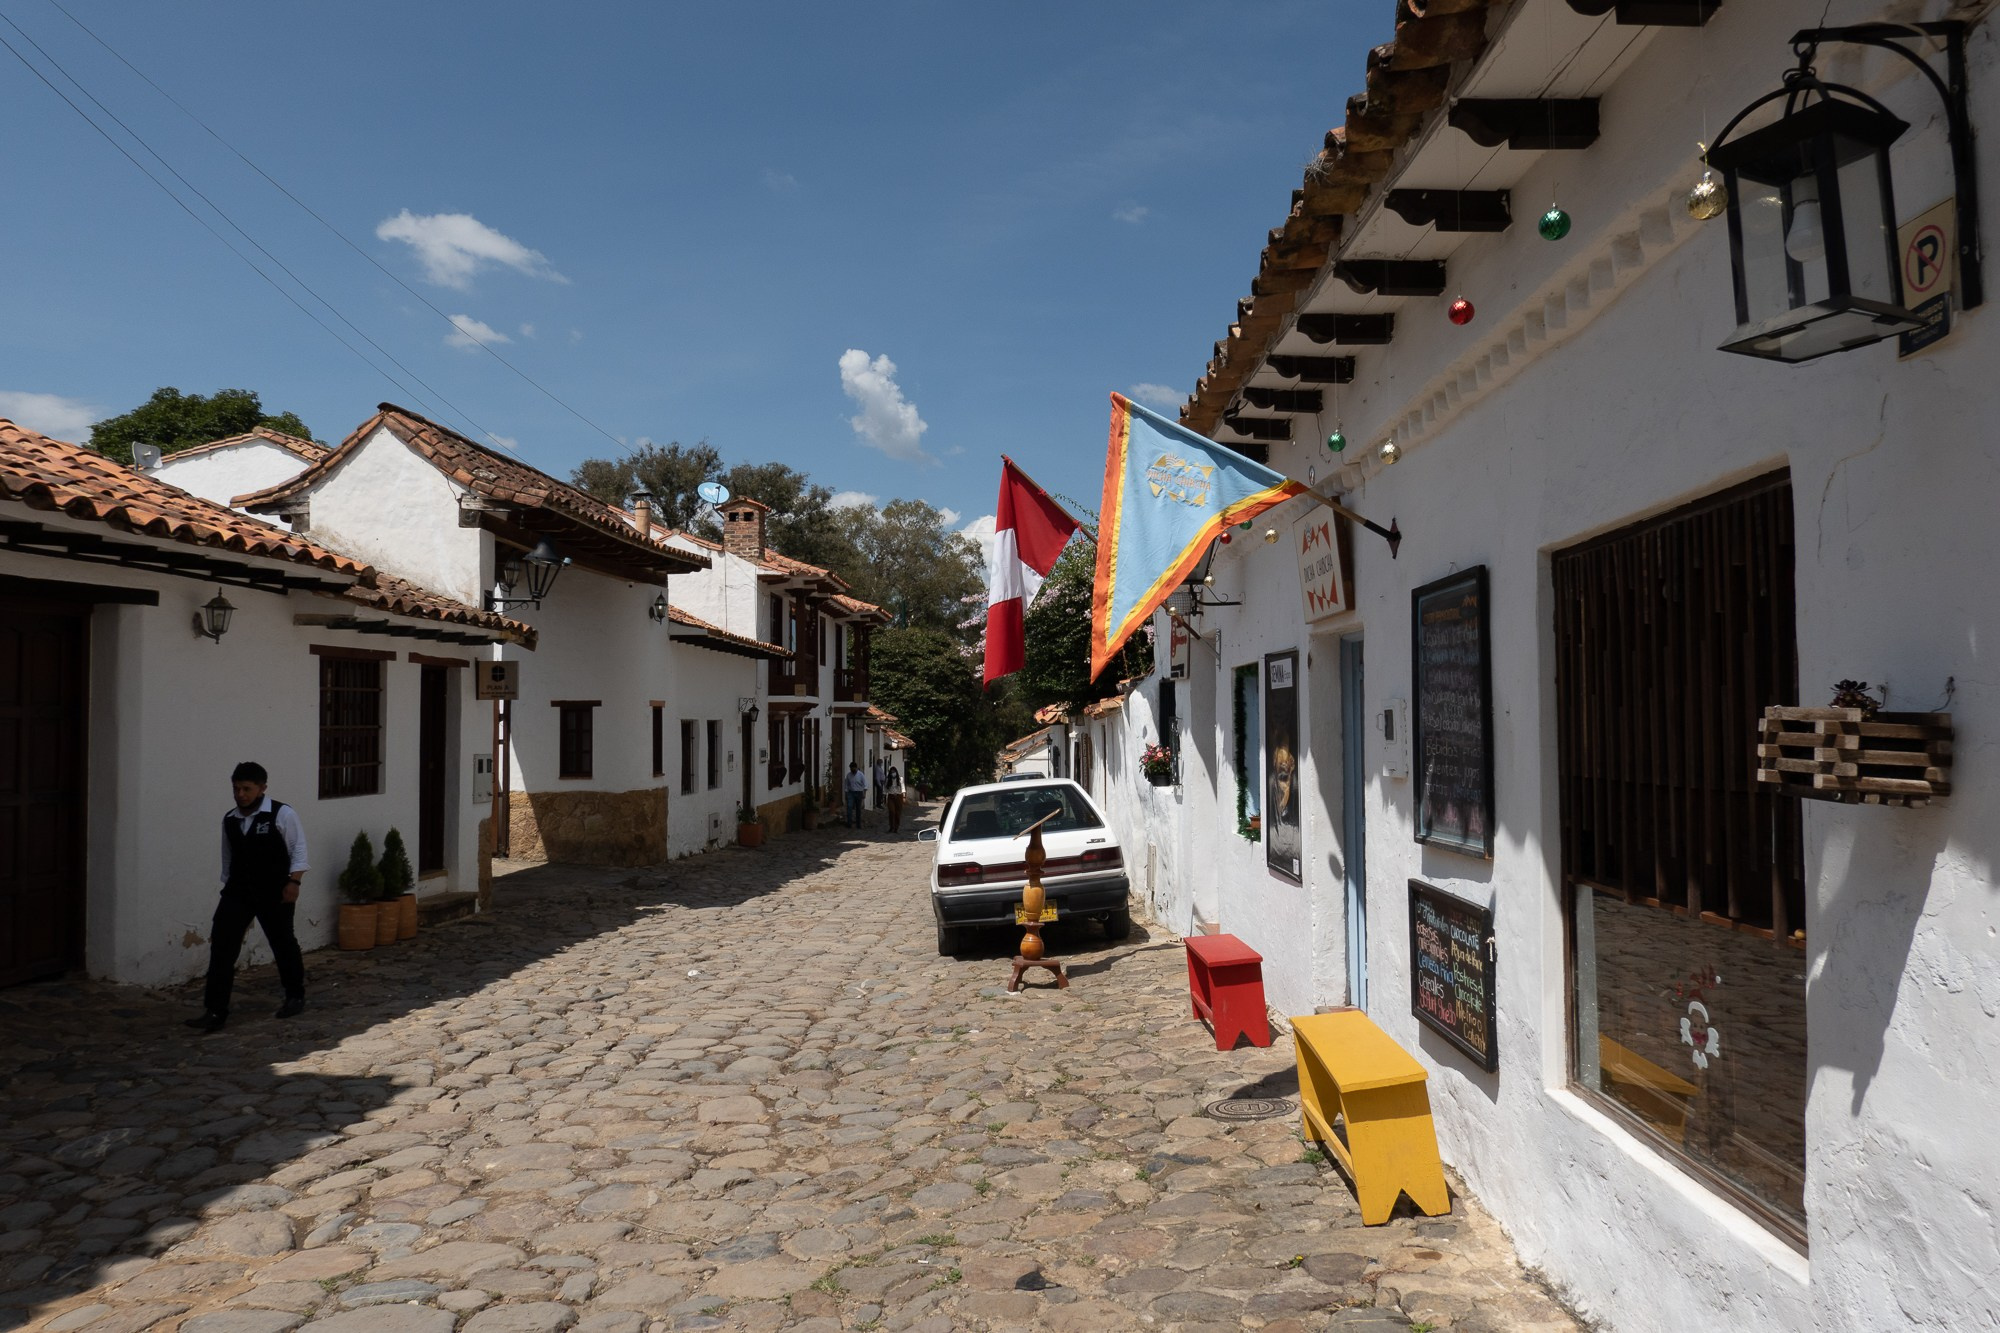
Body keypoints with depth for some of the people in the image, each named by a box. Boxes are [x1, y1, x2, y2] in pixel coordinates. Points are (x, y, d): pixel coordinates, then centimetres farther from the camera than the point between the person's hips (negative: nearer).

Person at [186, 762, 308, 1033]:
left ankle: (295, 997, 31)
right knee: (221, 946, -7)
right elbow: (228, 859, 18)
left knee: (282, 943, 9)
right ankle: (215, 1012, -3)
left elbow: (299, 849, -8)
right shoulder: (229, 820, 8)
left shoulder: (282, 814, -9)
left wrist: (294, 881, -16)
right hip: (238, 891, 4)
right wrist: (228, 885, 19)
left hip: (274, 893, -4)